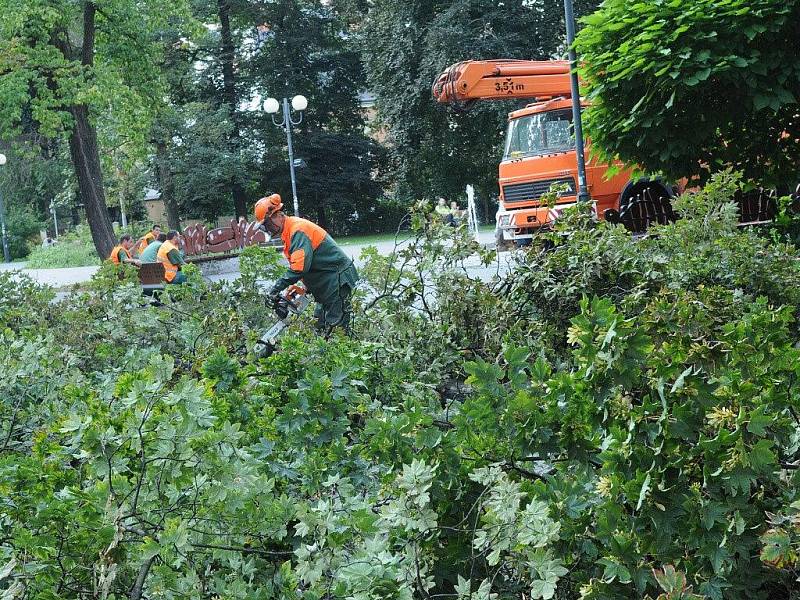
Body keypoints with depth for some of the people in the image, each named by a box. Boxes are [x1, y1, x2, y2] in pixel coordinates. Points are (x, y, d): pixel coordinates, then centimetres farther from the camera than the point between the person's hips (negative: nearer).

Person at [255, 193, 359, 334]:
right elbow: (296, 265, 13)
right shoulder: (289, 232, 11)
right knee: (321, 325, 13)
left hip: (337, 279, -11)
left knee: (336, 325, -12)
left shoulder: (298, 229, -22)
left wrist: (277, 287, -28)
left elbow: (299, 267, -32)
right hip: (326, 283, 11)